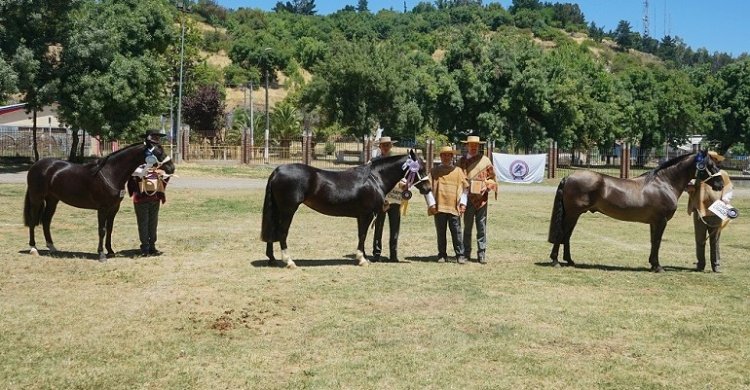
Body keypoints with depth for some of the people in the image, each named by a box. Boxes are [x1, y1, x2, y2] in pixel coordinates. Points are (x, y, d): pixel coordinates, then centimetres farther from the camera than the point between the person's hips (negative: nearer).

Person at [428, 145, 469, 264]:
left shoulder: (458, 171, 11)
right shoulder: (435, 171, 10)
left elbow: (465, 187, 10)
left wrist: (463, 203, 1)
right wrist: (431, 203, -3)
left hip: (454, 207, 0)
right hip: (439, 207, 1)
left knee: (456, 232, -2)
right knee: (440, 233, 6)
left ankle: (460, 255, 3)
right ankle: (442, 255, 14)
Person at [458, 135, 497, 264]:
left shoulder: (485, 160, 6)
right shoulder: (462, 161, 7)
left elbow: (492, 177, 10)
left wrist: (486, 186, -7)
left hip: (481, 198, 0)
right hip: (467, 198, 0)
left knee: (482, 227, 1)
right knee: (467, 227, 7)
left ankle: (482, 254, 6)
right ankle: (466, 253, 14)